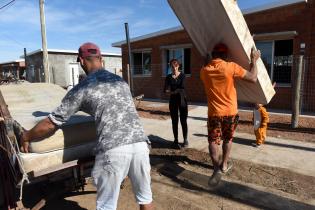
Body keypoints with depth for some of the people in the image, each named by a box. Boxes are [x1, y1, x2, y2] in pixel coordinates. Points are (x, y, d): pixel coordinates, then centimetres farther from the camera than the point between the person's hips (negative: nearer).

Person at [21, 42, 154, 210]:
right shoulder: (120, 81, 20)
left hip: (113, 149, -4)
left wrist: (26, 136, 27)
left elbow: (51, 124, 8)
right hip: (140, 142, 5)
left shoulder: (81, 89, 5)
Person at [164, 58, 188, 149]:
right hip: (173, 100, 1)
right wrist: (177, 90, -25)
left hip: (182, 100, -1)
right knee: (174, 121, 5)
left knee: (183, 121, 1)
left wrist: (172, 91, -18)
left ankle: (185, 140, 15)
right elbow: (165, 90, -10)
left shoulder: (182, 75, 0)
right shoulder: (168, 77, 3)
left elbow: (182, 87, -14)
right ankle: (176, 140, 14)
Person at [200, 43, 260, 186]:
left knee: (213, 140, 7)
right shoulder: (231, 67, -13)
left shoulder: (204, 71, -2)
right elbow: (253, 78, -10)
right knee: (227, 139, 19)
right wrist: (254, 60, 2)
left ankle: (217, 168, -9)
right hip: (230, 112, 0)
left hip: (214, 113, 1)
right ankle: (224, 165, 32)